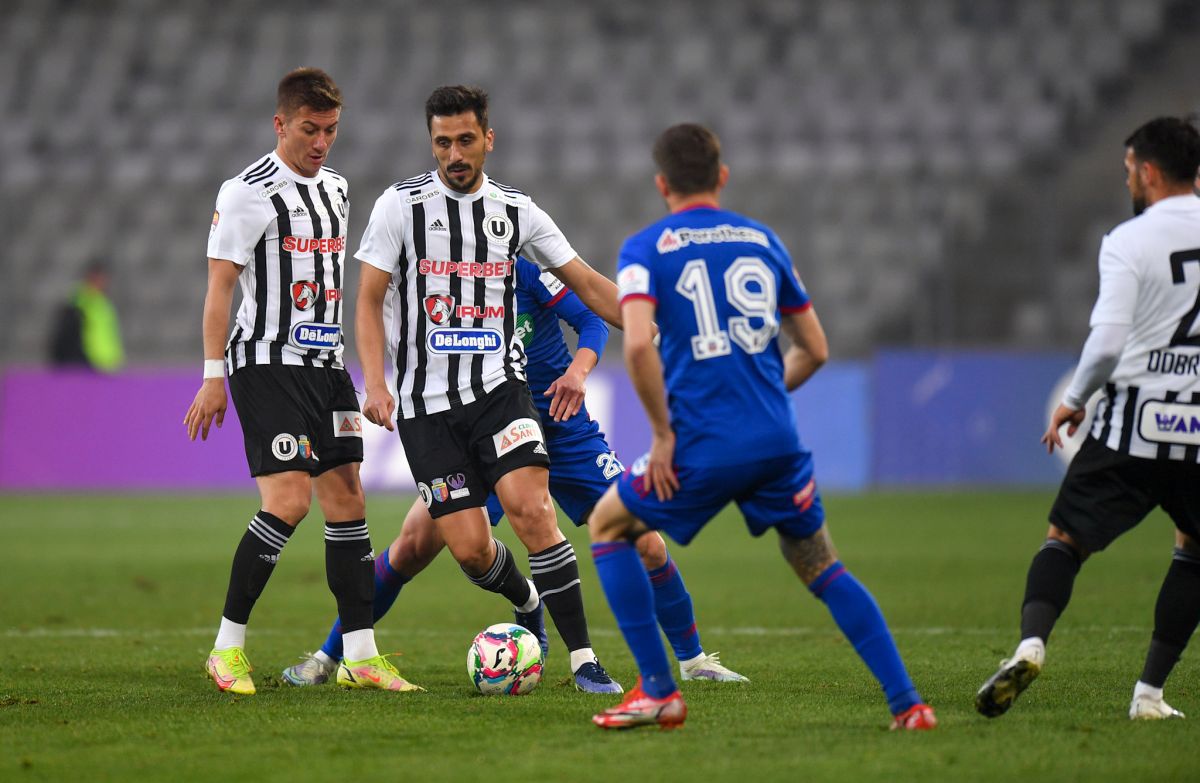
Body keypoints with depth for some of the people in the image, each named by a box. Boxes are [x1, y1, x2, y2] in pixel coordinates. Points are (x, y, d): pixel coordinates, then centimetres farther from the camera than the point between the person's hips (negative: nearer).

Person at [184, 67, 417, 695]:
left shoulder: (334, 189, 15)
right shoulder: (248, 192, -9)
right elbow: (219, 286, -10)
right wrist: (213, 377, -14)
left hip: (325, 364, 8)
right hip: (267, 363, -8)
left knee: (347, 499, 4)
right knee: (289, 499, -16)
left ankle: (361, 657, 7)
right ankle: (227, 647, -6)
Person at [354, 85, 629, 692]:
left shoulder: (516, 211, 6)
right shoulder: (401, 205, -2)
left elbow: (587, 285, 12)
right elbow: (368, 300, -1)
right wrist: (375, 381, -14)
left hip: (498, 387, 1)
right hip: (425, 401, -1)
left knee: (530, 507, -21)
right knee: (469, 548, -7)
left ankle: (584, 661, -18)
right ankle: (526, 601, 29)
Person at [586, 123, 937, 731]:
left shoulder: (645, 248, 0)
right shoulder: (762, 240, 13)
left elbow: (638, 344, -17)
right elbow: (814, 349, 16)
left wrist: (662, 431, -7)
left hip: (702, 449, -4)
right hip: (778, 443, 4)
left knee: (608, 525, 18)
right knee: (821, 567, 18)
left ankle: (657, 692, 12)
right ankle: (907, 703, 6)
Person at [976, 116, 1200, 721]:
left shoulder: (1129, 240, -7)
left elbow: (1108, 340, -14)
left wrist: (1074, 399, 2)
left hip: (1135, 422, -3)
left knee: (1065, 539, 5)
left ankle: (1031, 643, -21)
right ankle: (1150, 690, 13)